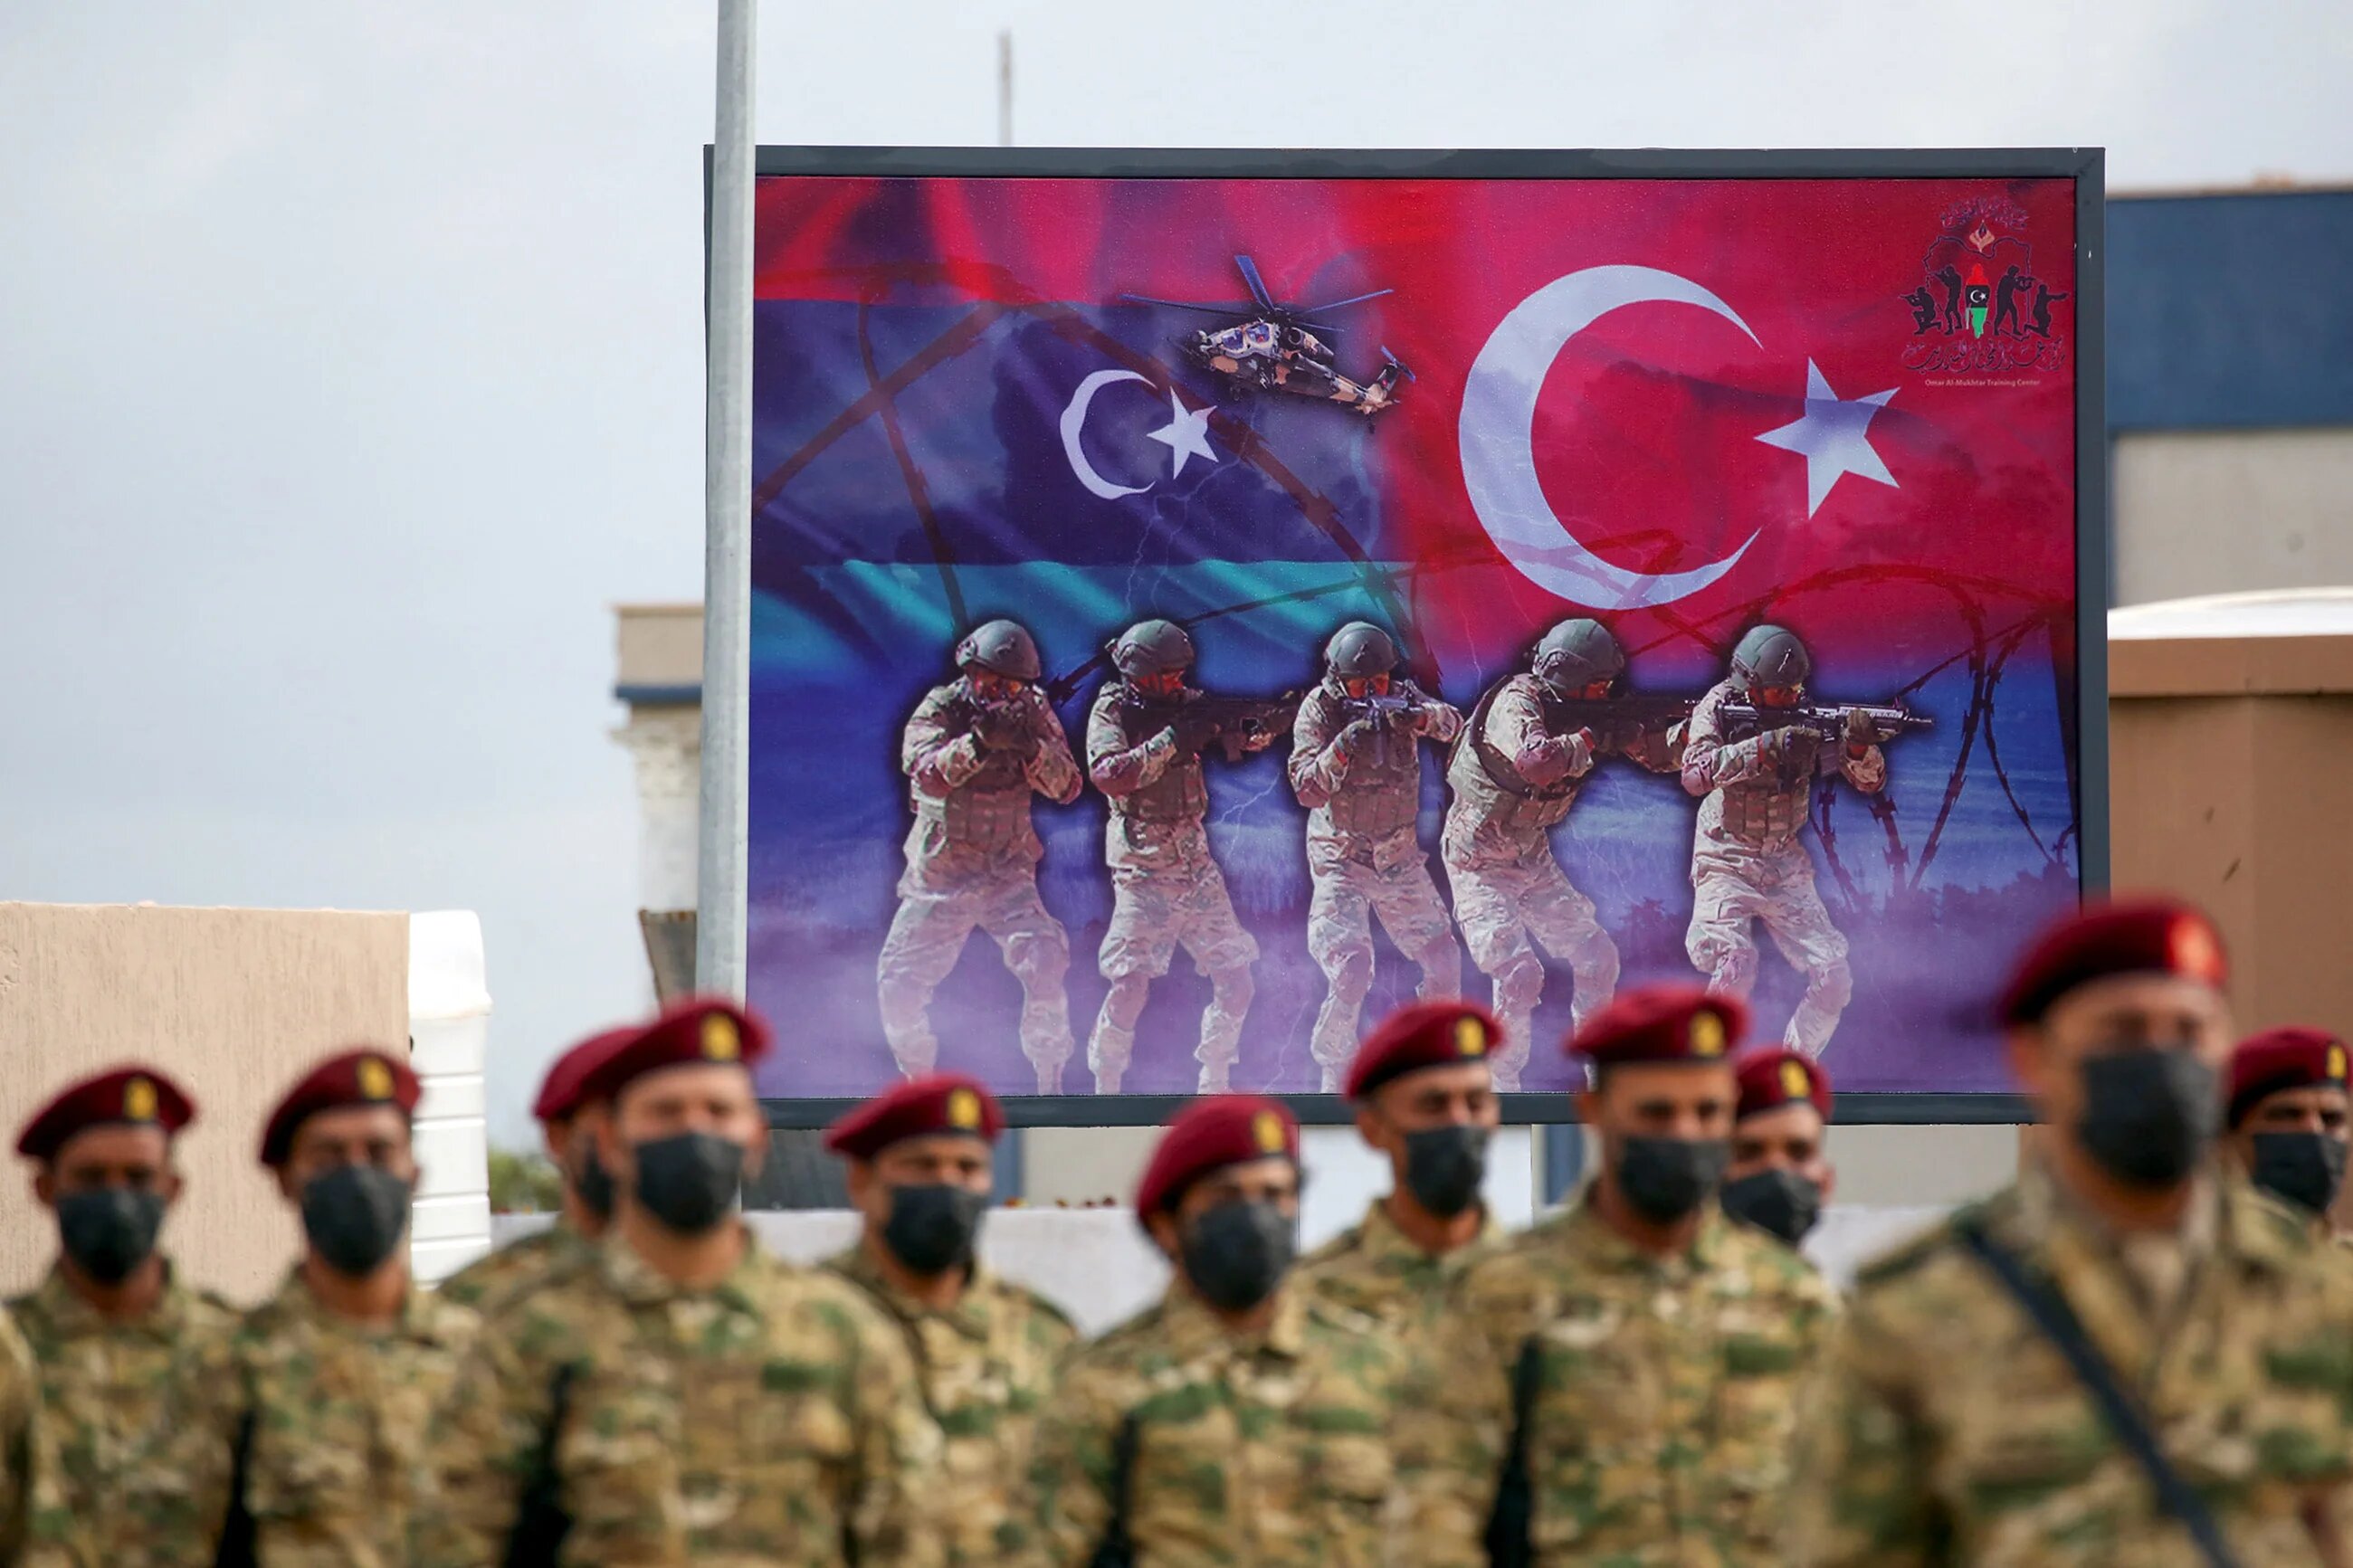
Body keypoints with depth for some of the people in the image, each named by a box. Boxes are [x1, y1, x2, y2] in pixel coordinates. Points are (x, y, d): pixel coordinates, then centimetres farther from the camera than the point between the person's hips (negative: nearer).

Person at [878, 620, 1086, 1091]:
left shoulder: (1033, 712, -3)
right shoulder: (940, 709, -11)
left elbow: (1067, 787, -11)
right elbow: (926, 772, -30)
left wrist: (1032, 747, -30)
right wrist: (977, 743, -46)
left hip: (1007, 874, 0)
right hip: (938, 874, 0)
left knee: (1044, 965, -20)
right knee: (898, 983, 0)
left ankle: (1050, 1084, -10)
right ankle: (918, 1081, 23)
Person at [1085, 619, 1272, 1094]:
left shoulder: (1188, 704, 8)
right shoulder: (1112, 712, -6)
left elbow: (1240, 741, 3)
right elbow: (1107, 774, -22)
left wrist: (1266, 727, -19)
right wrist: (1171, 740, -26)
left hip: (1197, 867, 6)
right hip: (1144, 871, -6)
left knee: (1235, 982, 3)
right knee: (1130, 984, -14)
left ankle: (1214, 1082, 17)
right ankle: (1105, 1089, -1)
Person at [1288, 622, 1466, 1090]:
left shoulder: (1401, 697, -2)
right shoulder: (1319, 709, -12)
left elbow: (1449, 723, -19)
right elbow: (1306, 788, -20)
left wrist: (1417, 718, -41)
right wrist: (1343, 747, -37)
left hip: (1400, 858, 5)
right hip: (1340, 860, -5)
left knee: (1444, 961, 7)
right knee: (1349, 972, -18)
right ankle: (1335, 1078, -7)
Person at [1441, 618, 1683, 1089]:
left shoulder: (1583, 713, -2)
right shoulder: (1516, 704, -25)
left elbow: (1656, 753, 4)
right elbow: (1534, 761, -46)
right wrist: (1596, 740, -34)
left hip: (1533, 860, 8)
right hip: (1480, 866, -8)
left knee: (1597, 960, 6)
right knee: (1519, 975, -19)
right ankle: (1501, 1086, -6)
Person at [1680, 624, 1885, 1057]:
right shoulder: (1719, 708, -11)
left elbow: (1870, 782, -2)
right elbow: (1695, 774, -29)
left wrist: (1859, 748, -26)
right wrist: (1765, 747, -39)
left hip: (1785, 868, 4)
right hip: (1726, 863, -4)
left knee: (1834, 981, -4)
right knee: (1735, 970, -25)